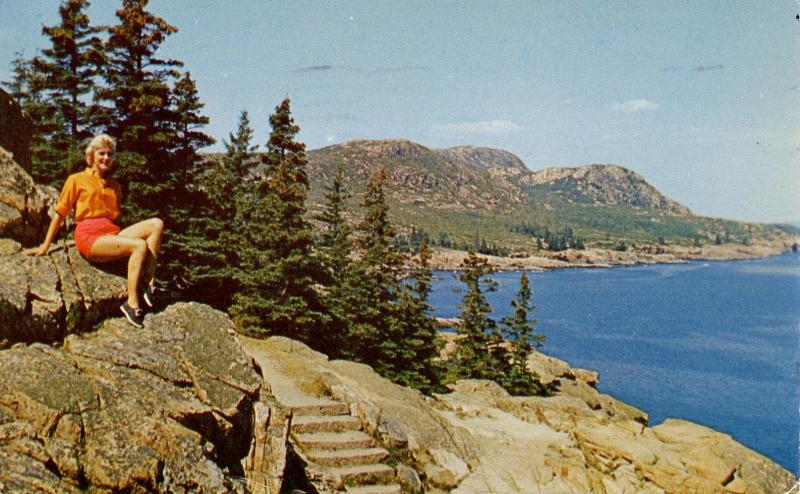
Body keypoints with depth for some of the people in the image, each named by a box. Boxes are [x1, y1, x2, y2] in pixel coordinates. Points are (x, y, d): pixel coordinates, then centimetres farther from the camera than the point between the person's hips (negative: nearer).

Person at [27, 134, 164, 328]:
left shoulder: (115, 186, 24)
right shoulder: (77, 180, 10)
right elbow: (60, 214, 8)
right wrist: (45, 247, 7)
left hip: (112, 233, 5)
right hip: (89, 236, -5)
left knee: (156, 224, -21)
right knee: (140, 246, -31)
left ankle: (149, 283, -27)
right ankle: (132, 303, -32)